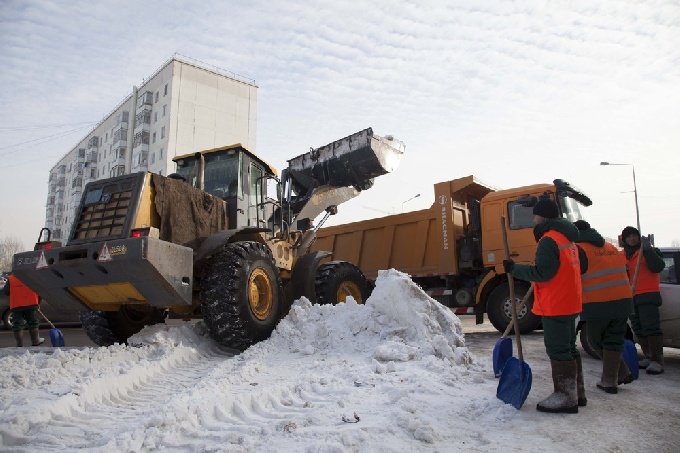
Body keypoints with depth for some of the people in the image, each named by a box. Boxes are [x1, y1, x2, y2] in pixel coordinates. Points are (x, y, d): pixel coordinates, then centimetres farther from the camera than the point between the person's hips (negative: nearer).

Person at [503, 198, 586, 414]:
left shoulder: (549, 240, -16)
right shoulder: (568, 238, 15)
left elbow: (541, 272, -23)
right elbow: (582, 265, 23)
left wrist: (514, 269, -14)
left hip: (555, 306, -10)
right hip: (570, 304, 10)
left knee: (558, 350, -4)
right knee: (568, 348, 17)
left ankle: (566, 397, 2)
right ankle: (577, 392, 26)